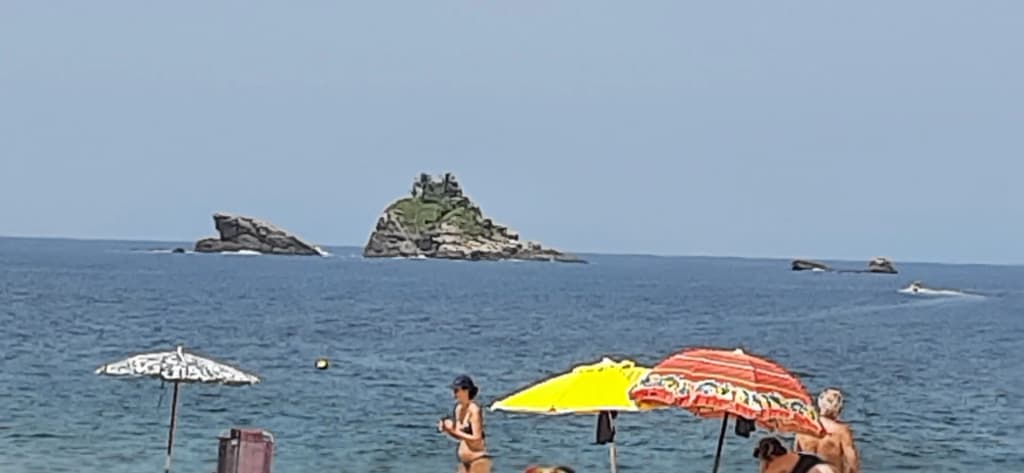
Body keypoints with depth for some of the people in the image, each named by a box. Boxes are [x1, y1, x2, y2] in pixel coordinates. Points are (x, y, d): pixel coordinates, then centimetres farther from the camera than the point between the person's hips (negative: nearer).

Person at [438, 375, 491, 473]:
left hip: (478, 460, -9)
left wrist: (455, 431, -17)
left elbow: (476, 439, -20)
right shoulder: (459, 409, 8)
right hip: (464, 462, 9)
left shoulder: (474, 410, -15)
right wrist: (447, 430, -1)